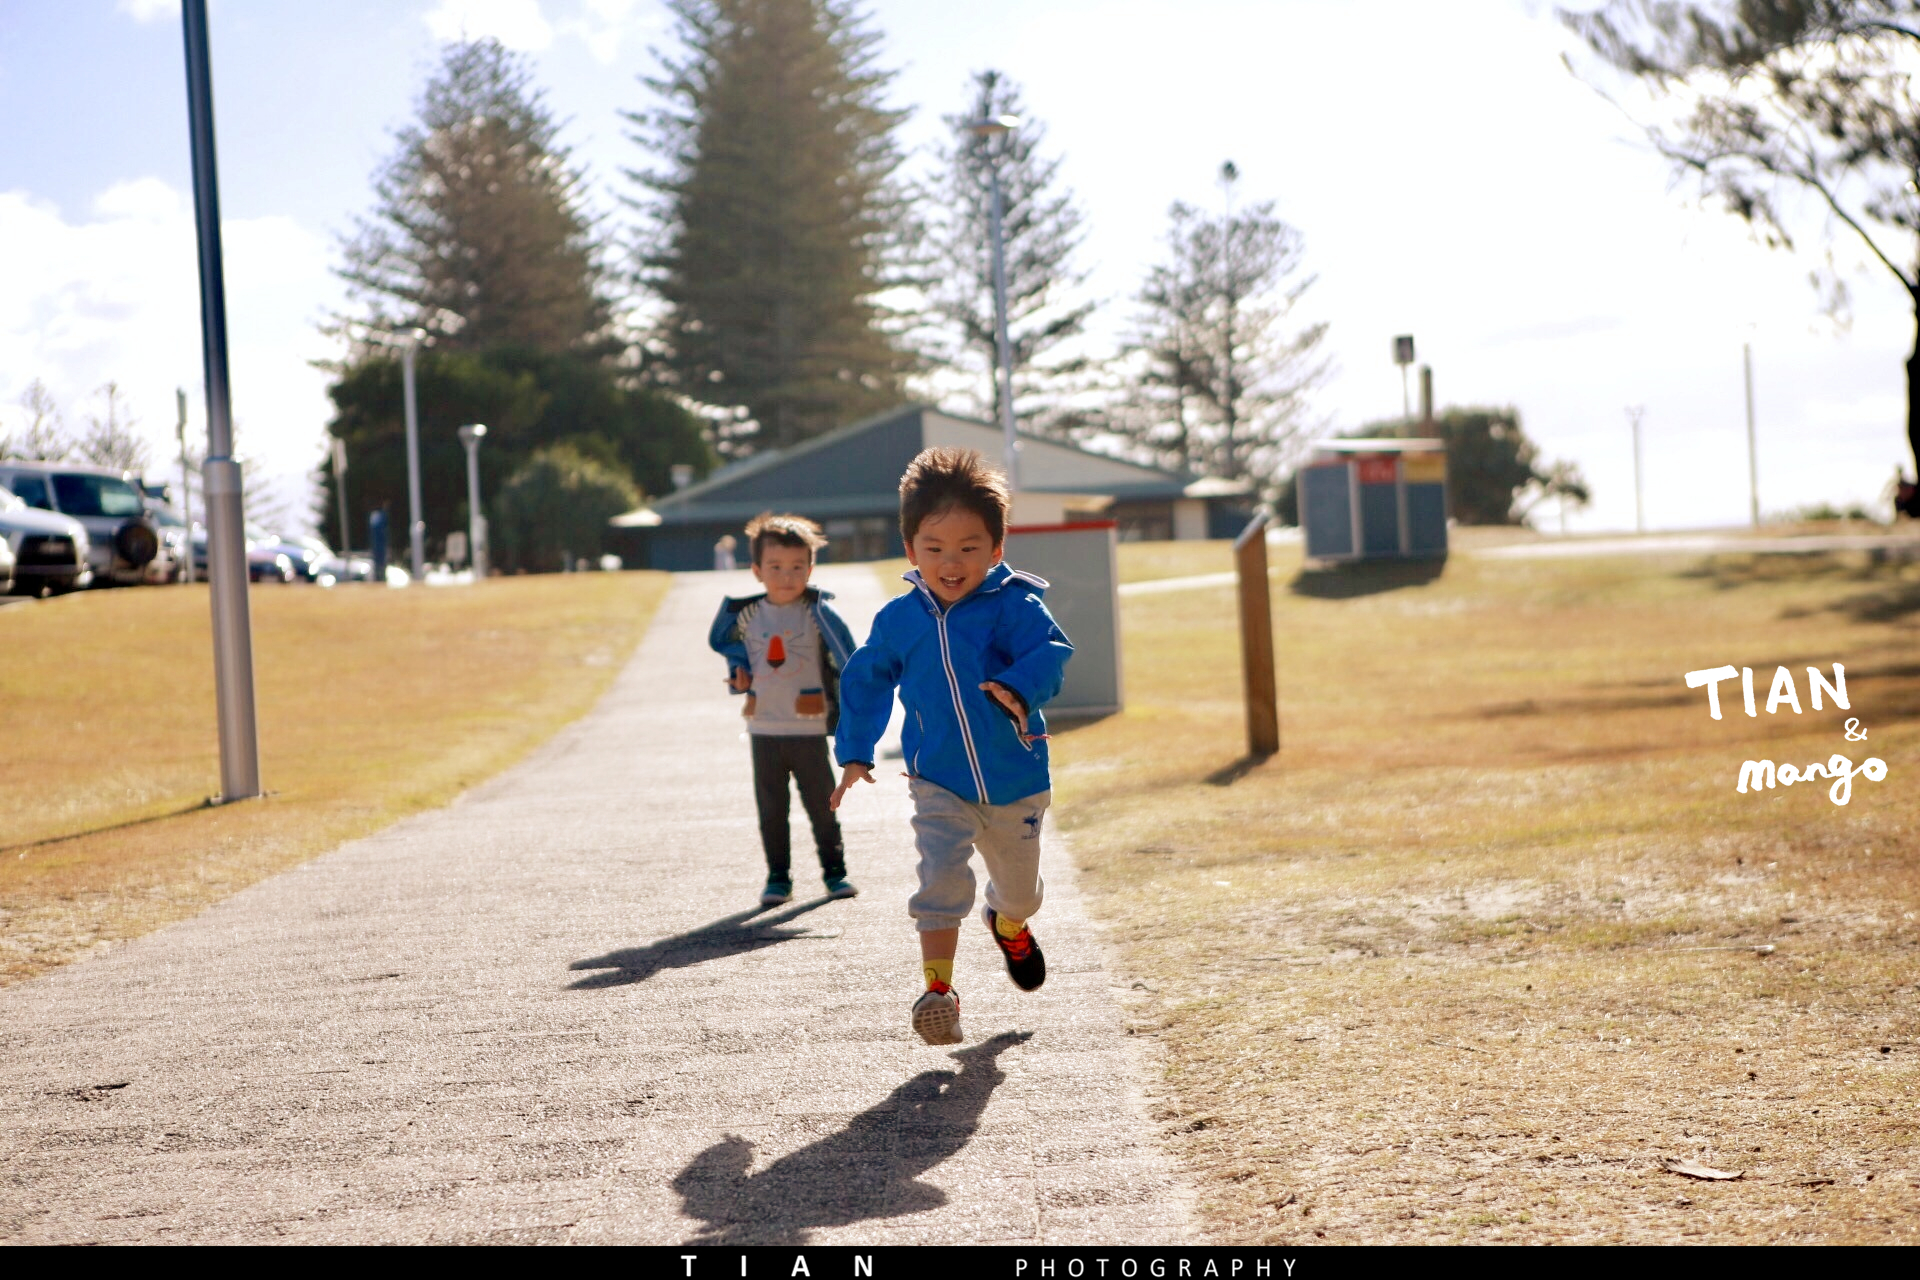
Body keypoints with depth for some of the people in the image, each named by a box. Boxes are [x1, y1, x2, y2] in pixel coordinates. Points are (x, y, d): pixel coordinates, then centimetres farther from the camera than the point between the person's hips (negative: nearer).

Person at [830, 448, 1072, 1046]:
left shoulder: (1014, 605, -13)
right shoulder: (898, 620, -4)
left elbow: (1050, 650, -26)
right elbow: (865, 682, 9)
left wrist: (1021, 687, -47)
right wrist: (855, 753, 7)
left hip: (1017, 783, 0)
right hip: (939, 785, 0)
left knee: (1019, 885, 21)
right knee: (941, 881, -20)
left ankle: (1010, 926, 56)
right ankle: (938, 990, -14)